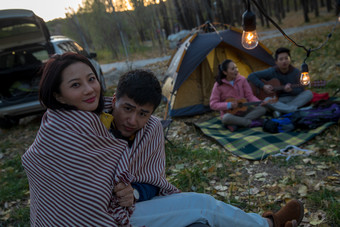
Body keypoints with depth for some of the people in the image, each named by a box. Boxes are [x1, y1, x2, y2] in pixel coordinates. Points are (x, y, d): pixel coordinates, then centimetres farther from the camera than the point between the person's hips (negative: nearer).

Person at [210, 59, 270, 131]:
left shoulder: (242, 79, -2)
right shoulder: (218, 85, -11)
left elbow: (249, 95, 0)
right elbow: (213, 104, -12)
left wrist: (260, 103, -19)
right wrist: (229, 105, -24)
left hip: (244, 111, 4)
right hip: (231, 113, -4)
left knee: (262, 109, -20)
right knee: (226, 118, -39)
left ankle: (234, 124, -25)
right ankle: (251, 123, -21)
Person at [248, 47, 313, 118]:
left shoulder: (296, 72, -2)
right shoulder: (271, 72, -8)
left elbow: (301, 90, -2)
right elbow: (251, 76, -8)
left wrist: (291, 90, -24)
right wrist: (263, 87, -19)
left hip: (293, 99, 3)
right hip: (276, 100, -3)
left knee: (308, 93, -22)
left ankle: (281, 110, -30)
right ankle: (293, 109, -32)